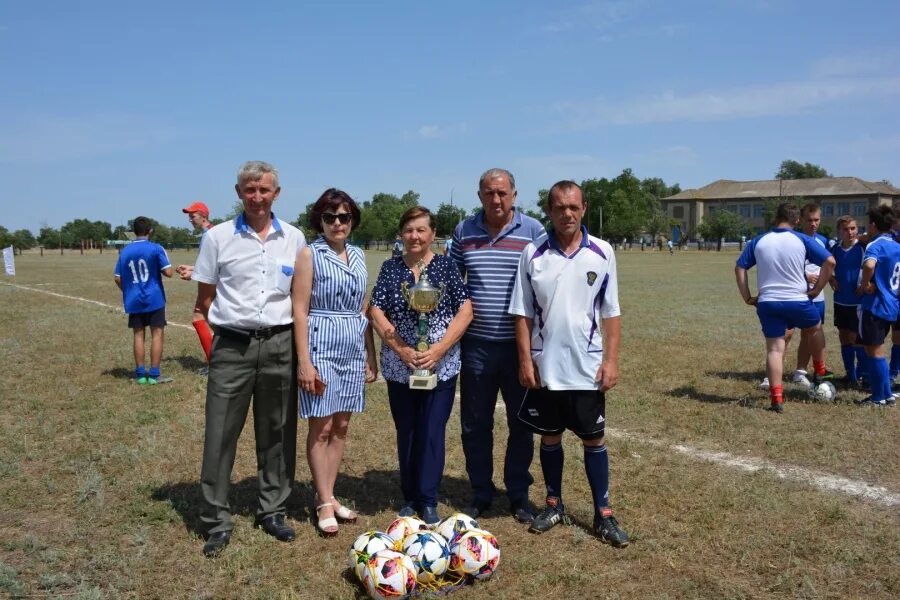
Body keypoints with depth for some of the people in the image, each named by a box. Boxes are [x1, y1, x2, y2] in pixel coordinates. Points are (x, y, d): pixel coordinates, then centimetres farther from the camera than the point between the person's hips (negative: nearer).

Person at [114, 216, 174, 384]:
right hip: (154, 299, -4)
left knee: (138, 335, 9)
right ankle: (154, 374, 0)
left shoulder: (125, 251, 5)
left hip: (133, 301, 4)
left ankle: (140, 374, 12)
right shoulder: (156, 248, -8)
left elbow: (117, 278, 6)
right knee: (157, 334, 1)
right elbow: (168, 272, -13)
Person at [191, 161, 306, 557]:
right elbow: (205, 299, 6)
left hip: (279, 345, 2)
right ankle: (217, 521, 16)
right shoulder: (218, 237, 1)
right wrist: (233, 323, 1)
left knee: (277, 432, 10)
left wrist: (294, 333, 4)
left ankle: (272, 511, 26)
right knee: (220, 434, 2)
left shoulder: (294, 238, 5)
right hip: (232, 346, -1)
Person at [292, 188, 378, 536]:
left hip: (354, 349, 6)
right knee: (321, 427, 1)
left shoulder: (358, 257, 11)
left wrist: (371, 356, 12)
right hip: (322, 346, -5)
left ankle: (328, 495, 23)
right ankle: (324, 502, 13)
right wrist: (304, 361, -14)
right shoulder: (309, 255, -5)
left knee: (341, 426, 11)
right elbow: (300, 311, -9)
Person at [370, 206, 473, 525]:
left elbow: (465, 311, -6)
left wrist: (438, 350, -15)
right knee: (406, 433, 11)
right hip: (399, 366, 2)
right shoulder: (391, 267, 4)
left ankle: (428, 501, 15)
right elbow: (376, 312, -2)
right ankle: (409, 498, 26)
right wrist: (401, 350, -13)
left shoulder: (446, 266, 0)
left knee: (432, 433, 1)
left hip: (441, 365, -2)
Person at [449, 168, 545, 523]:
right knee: (474, 424, 9)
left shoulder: (534, 231, -1)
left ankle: (519, 494, 26)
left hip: (520, 344, -2)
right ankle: (480, 493, 26)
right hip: (476, 344, 2)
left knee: (521, 423, 10)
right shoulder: (464, 230, 5)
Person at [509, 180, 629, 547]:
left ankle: (603, 514, 21)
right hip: (544, 367, 1)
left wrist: (611, 359, -4)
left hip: (587, 368, 0)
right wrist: (525, 359, -6)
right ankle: (554, 504, 30)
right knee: (550, 437, 13)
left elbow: (611, 313, 2)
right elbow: (523, 313, 0)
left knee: (594, 439, 9)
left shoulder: (602, 253, -2)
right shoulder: (533, 254, -3)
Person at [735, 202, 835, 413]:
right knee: (815, 329, 29)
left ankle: (776, 398, 0)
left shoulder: (758, 241, 5)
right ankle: (820, 373, 40)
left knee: (774, 349, 5)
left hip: (767, 303, 1)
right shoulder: (803, 240, -2)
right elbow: (830, 262, -7)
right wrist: (817, 289, 2)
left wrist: (747, 297, 9)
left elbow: (739, 268, 6)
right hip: (797, 301, -1)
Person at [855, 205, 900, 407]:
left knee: (875, 351, 1)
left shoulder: (875, 245, -16)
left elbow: (869, 265, -36)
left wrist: (864, 285, -21)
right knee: (876, 350, 18)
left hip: (875, 305, -9)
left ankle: (879, 397, 8)